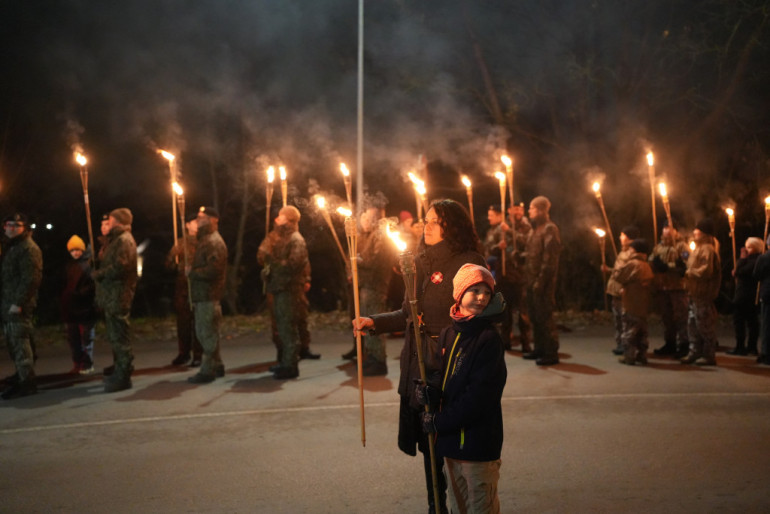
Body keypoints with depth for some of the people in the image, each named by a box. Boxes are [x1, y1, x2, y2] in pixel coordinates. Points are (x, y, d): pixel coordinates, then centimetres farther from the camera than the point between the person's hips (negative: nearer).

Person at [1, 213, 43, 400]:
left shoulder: (29, 248, -13)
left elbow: (31, 279, -21)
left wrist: (18, 302, -24)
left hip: (19, 305, -10)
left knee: (19, 341, -10)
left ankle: (26, 383, -7)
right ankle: (22, 373, 33)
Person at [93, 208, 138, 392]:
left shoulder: (124, 240, -12)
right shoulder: (115, 240, 22)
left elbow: (120, 267, -22)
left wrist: (98, 274, -11)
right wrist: (98, 272, 5)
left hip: (118, 296, -11)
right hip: (111, 296, 11)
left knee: (119, 337, -9)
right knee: (115, 336, 17)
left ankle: (122, 377, -6)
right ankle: (119, 372, 27)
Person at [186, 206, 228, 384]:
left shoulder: (214, 242, -14)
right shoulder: (204, 240, 19)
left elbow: (213, 270, -24)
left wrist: (192, 272, -14)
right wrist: (191, 270, 8)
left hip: (209, 296, -11)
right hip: (201, 295, 11)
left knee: (208, 333, -5)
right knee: (203, 332, 16)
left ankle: (207, 371, 1)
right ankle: (216, 366, 26)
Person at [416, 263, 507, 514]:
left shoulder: (489, 338, -14)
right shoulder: (447, 334, 5)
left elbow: (479, 396, -18)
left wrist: (439, 421, -13)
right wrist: (428, 393, -9)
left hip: (478, 443, -6)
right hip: (450, 439, 7)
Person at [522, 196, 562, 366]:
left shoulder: (549, 228, -12)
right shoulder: (536, 229, 17)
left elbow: (550, 257, -18)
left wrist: (540, 280, -21)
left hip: (543, 281, -10)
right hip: (533, 279, 10)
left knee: (544, 316, -6)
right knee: (535, 316, 15)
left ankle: (551, 353, 0)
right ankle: (540, 349, 25)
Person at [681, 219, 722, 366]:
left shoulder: (707, 249, -15)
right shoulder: (699, 248, 19)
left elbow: (706, 270, -23)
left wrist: (689, 272, -14)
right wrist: (688, 272, 8)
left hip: (704, 294, -11)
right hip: (695, 292, 11)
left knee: (704, 325, -5)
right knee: (693, 323, 13)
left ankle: (709, 355, 3)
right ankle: (695, 352, 21)